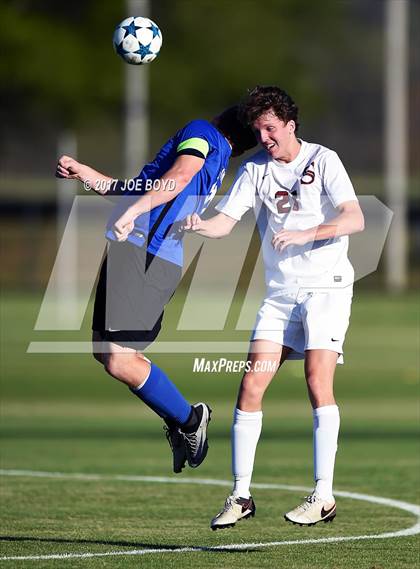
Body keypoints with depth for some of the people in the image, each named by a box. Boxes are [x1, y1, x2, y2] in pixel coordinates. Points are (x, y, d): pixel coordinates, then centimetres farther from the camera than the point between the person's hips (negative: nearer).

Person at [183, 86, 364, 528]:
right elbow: (226, 220, 0)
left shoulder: (323, 160, -4)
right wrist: (200, 226, -23)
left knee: (318, 380, -18)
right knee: (251, 385, -4)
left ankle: (323, 496, -17)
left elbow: (355, 219, -13)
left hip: (326, 285, -4)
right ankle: (241, 495, 3)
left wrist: (303, 234, -26)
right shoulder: (255, 169, 8)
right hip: (280, 292, 4)